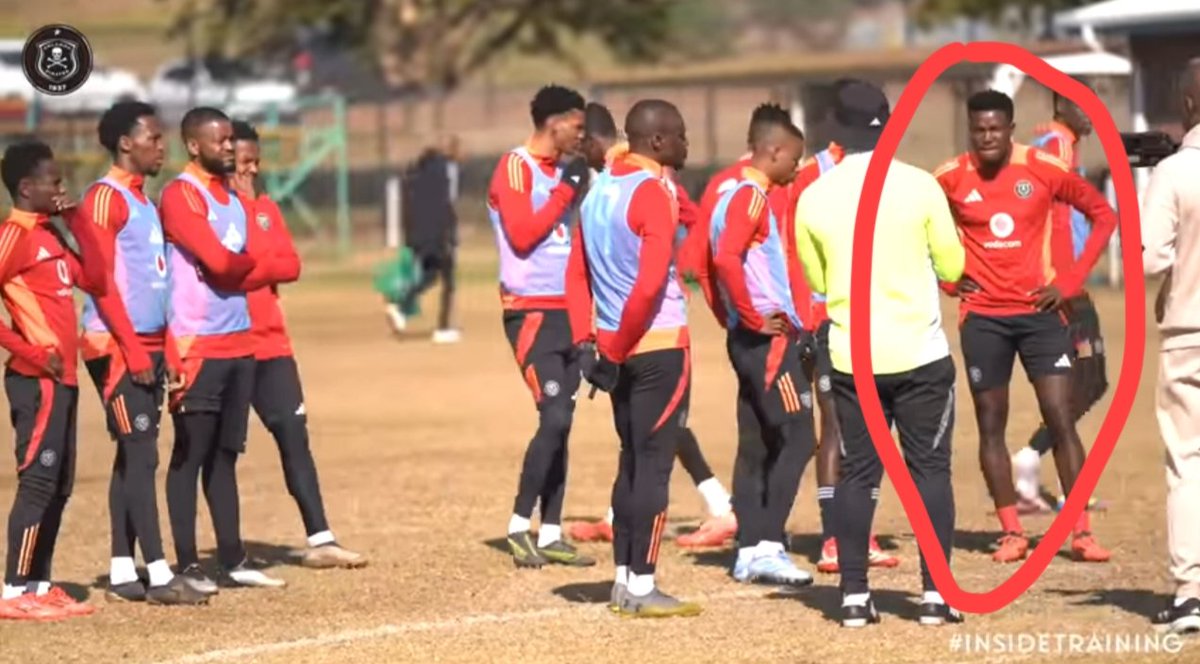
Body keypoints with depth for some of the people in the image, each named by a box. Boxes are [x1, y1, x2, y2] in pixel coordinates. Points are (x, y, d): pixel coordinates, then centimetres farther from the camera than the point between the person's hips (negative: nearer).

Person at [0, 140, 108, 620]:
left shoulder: (50, 234, 16)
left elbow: (96, 281, 14)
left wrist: (75, 221, 10)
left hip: (62, 378, 9)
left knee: (59, 485, 11)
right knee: (38, 479, -11)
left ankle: (39, 586, 15)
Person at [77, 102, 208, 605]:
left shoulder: (143, 199, 18)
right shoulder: (105, 199, -10)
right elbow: (101, 280, -16)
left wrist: (160, 347, 15)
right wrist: (132, 348, -18)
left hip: (147, 346, 9)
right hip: (117, 346, -9)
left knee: (131, 458, 8)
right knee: (141, 455, -11)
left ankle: (122, 573, 11)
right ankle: (159, 576, -13)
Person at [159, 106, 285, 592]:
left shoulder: (234, 198, 16)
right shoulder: (180, 195, -11)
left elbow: (251, 266, 15)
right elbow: (220, 261, -18)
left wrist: (236, 269, -4)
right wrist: (250, 263, 1)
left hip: (239, 344, 8)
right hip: (197, 346, -8)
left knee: (225, 454, 12)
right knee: (190, 455, -3)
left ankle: (233, 560, 17)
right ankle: (187, 565, -1)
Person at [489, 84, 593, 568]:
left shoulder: (560, 171, 16)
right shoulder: (515, 167, -8)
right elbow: (521, 234, -19)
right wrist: (565, 190, -13)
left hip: (567, 311, 8)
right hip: (532, 312, -8)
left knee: (562, 422, 6)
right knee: (555, 418, -14)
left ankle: (551, 533, 8)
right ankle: (519, 524, -5)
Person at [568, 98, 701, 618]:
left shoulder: (598, 190, 11)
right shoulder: (654, 192, -14)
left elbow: (577, 274, 14)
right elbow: (650, 283, -22)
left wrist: (587, 340, 10)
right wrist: (617, 349, -14)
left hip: (619, 348, 8)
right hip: (660, 345, -8)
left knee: (632, 461, 15)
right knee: (654, 464, -3)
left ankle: (622, 580, 18)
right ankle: (641, 588, -2)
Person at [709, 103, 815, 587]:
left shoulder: (733, 194, 16)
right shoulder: (751, 197, -13)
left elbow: (715, 256, 24)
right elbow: (726, 257, -27)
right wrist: (755, 318, -20)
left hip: (750, 336, 10)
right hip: (769, 337, -10)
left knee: (758, 444, 10)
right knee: (795, 437, -10)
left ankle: (749, 551, 11)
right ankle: (767, 546, -13)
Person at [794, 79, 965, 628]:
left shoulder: (814, 198, -2)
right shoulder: (918, 186, -9)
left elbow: (818, 282, 9)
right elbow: (952, 266, 0)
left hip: (852, 359, 2)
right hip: (920, 352, -2)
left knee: (857, 474, 8)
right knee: (930, 469, 5)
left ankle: (854, 597, 7)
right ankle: (935, 594, 3)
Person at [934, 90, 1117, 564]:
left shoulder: (1044, 169, -6)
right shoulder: (951, 178, -4)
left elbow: (1104, 215, 4)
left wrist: (1070, 281, -3)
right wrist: (947, 278, 2)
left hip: (1039, 311, -1)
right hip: (983, 316, 1)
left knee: (1061, 419, -5)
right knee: (991, 425, 3)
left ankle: (1082, 532, -1)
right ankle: (1011, 532, 11)